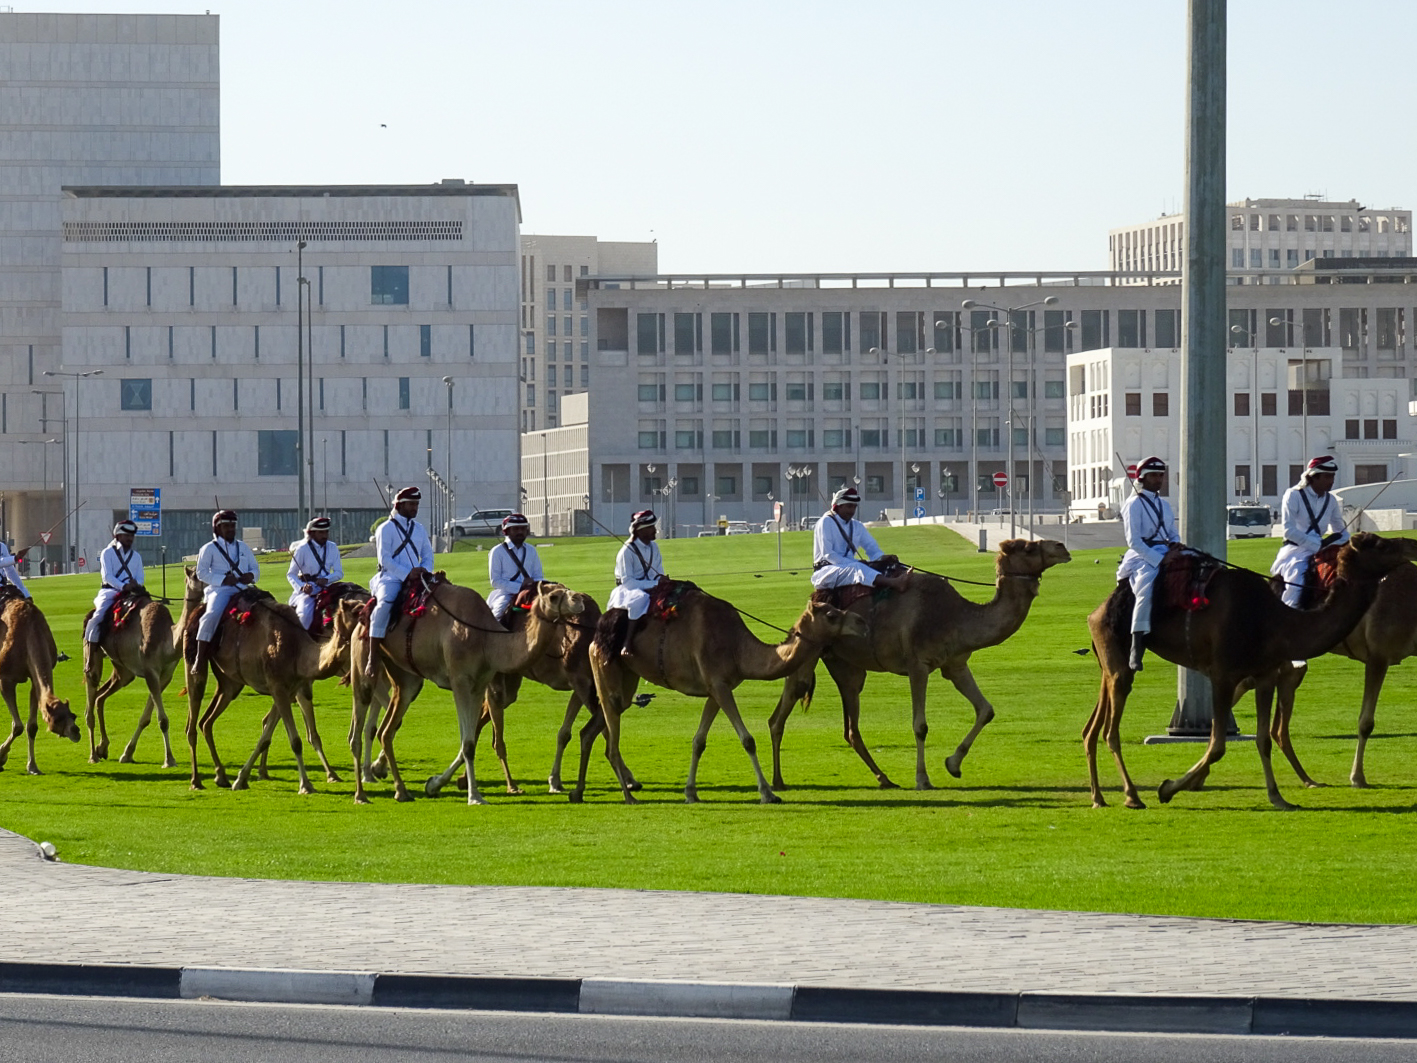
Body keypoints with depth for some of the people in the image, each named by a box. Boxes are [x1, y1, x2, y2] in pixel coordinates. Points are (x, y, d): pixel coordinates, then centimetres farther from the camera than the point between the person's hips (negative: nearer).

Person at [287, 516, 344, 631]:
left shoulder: (332, 548, 6)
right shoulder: (302, 549, -5)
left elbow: (339, 573, 5)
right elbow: (291, 575, -1)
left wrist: (327, 579, -16)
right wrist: (302, 587, -20)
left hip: (326, 587, 4)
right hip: (307, 590, -4)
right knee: (305, 613, -31)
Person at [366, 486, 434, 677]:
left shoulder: (420, 530, 21)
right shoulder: (386, 529, 2)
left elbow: (428, 555, 19)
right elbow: (385, 559, -7)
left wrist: (424, 570, -4)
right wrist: (408, 573, -16)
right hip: (391, 577, -6)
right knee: (384, 605, -33)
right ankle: (372, 659, -33)